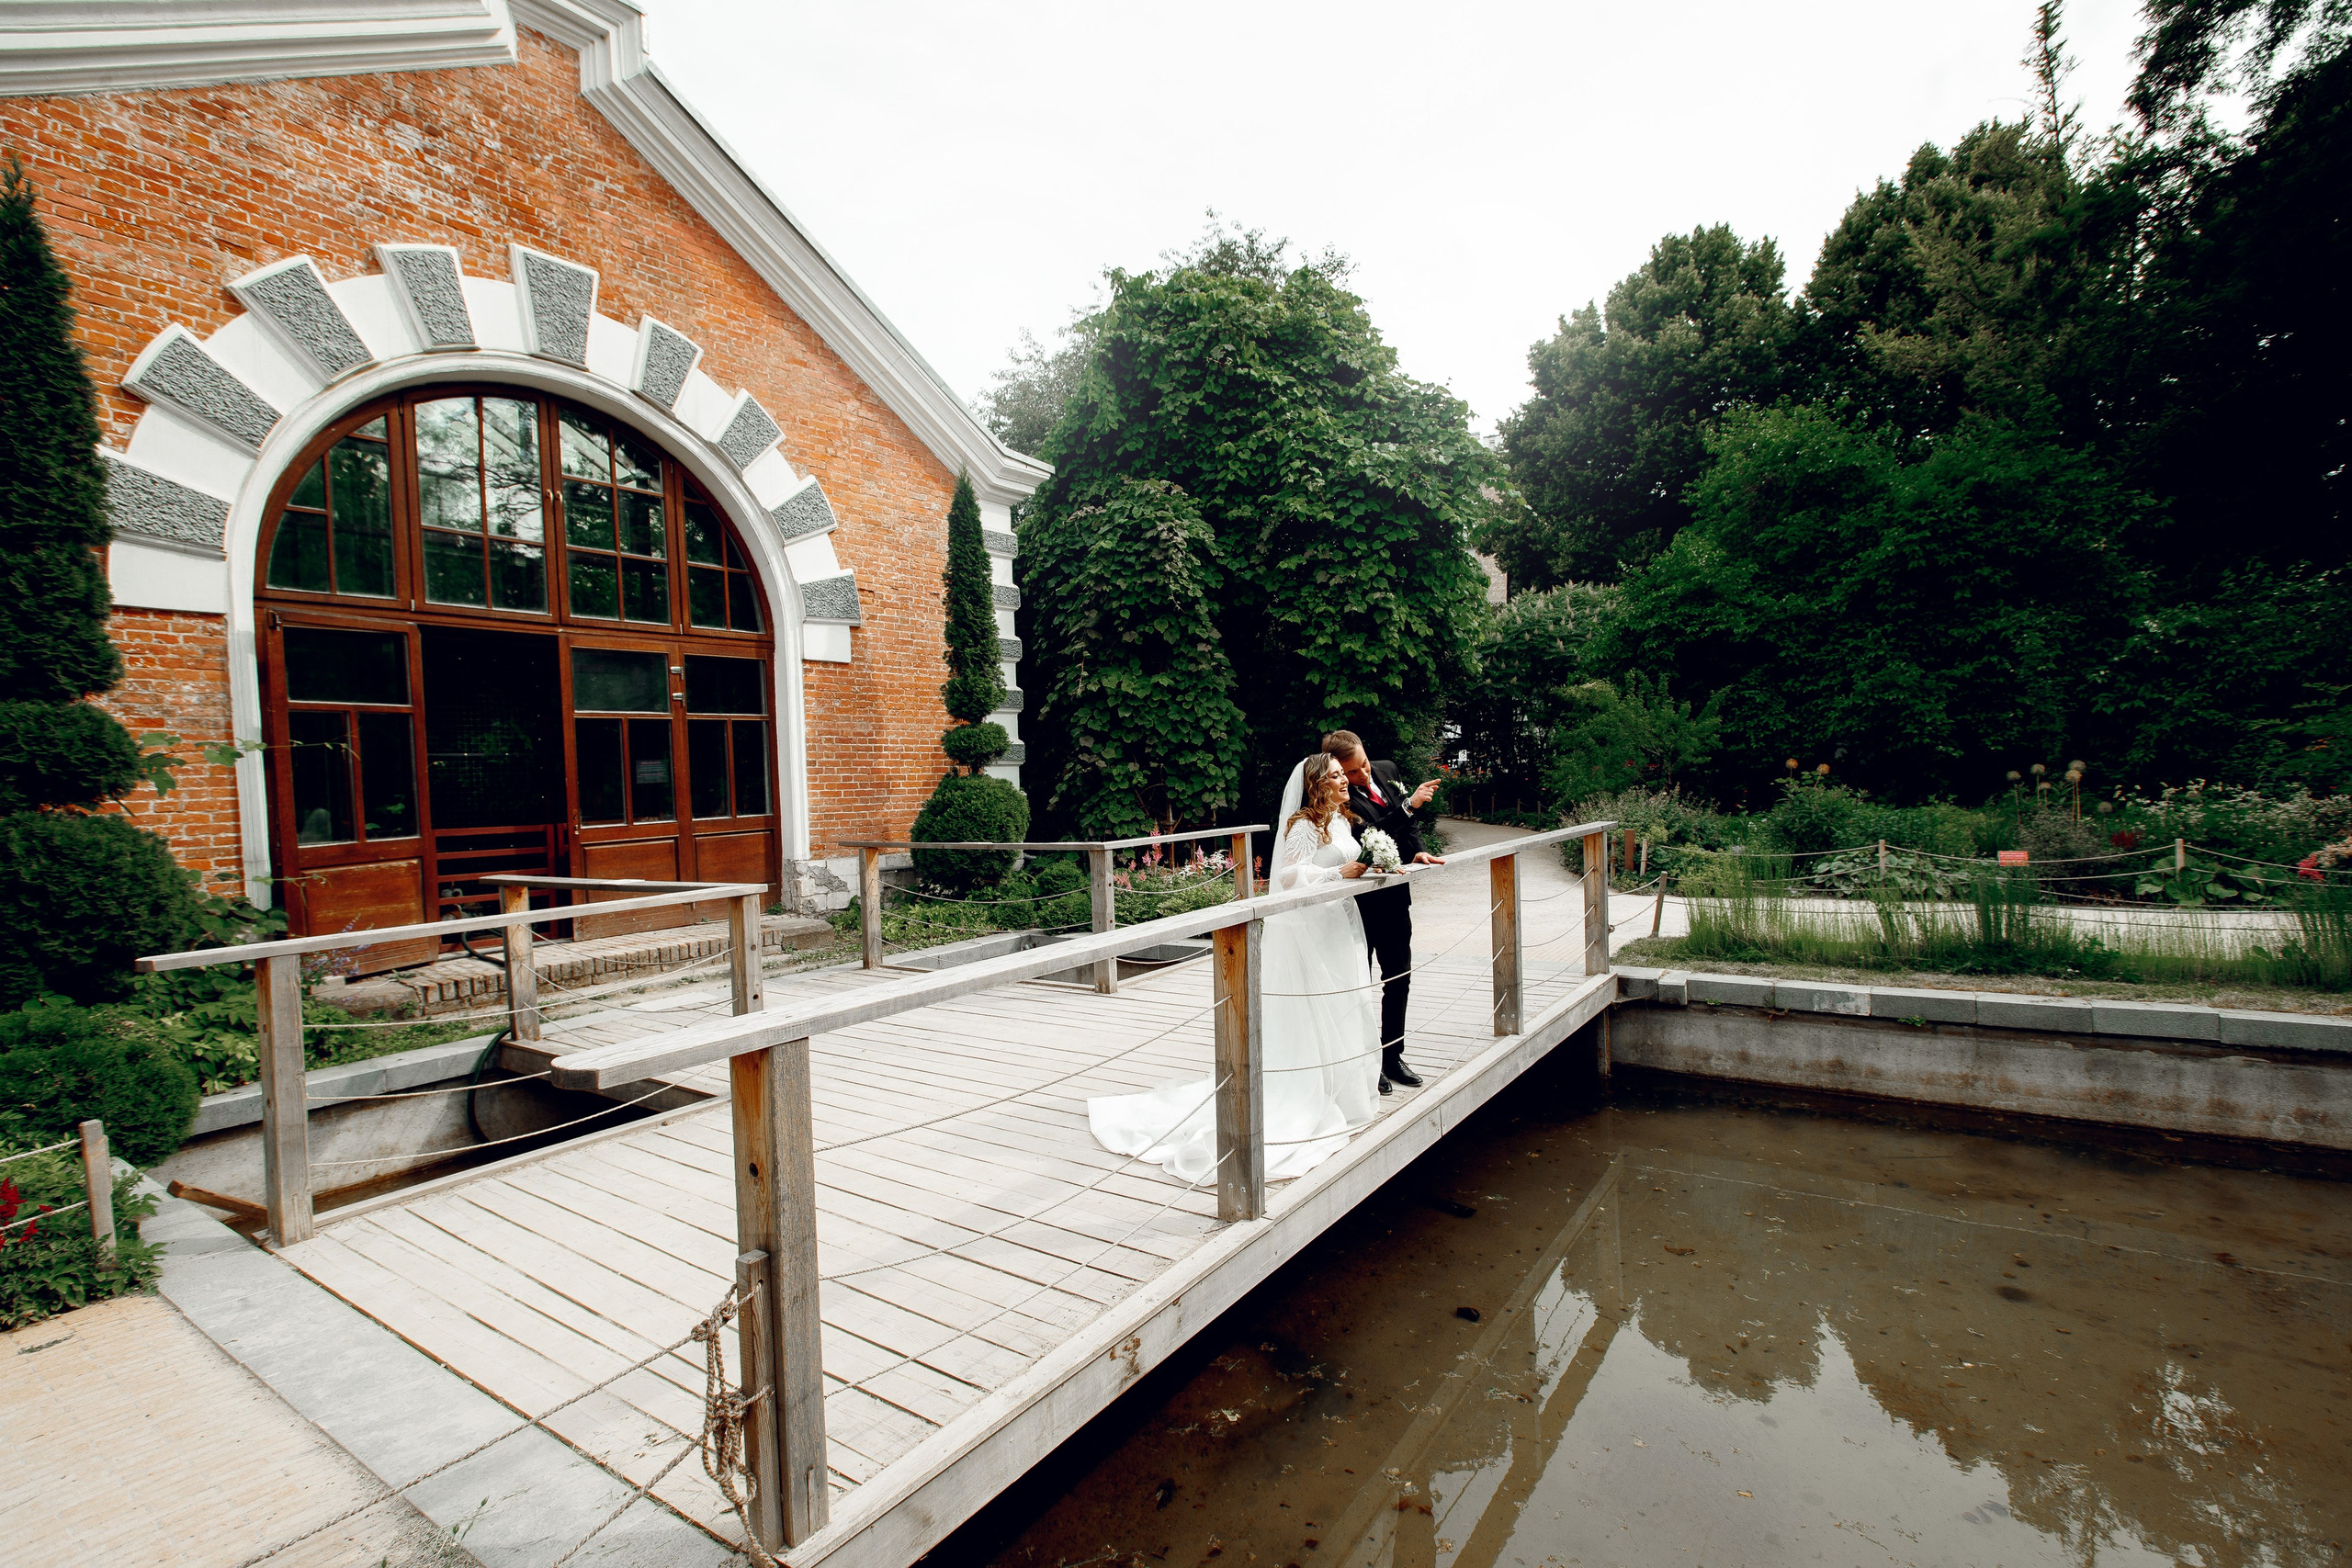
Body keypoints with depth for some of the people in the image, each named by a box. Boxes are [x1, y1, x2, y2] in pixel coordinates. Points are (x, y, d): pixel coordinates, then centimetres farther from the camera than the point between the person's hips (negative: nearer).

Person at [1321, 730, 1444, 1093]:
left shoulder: (1387, 770, 2)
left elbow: (1408, 824, 12)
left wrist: (1417, 852, -5)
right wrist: (1409, 804, -28)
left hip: (1395, 895, 7)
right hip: (1360, 902, -7)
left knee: (1399, 979, 16)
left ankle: (1392, 1056, 32)